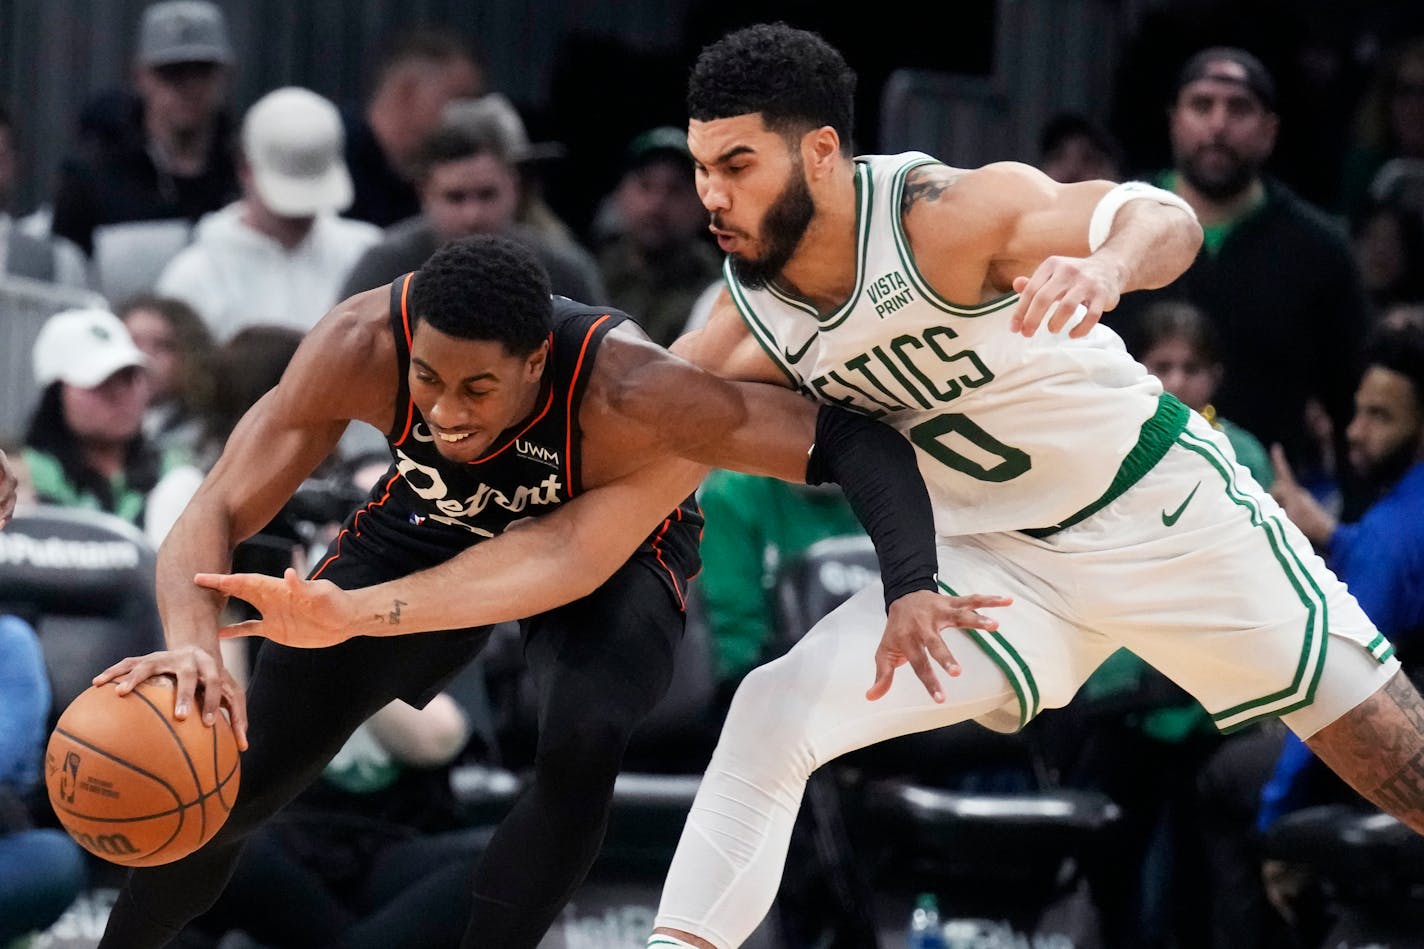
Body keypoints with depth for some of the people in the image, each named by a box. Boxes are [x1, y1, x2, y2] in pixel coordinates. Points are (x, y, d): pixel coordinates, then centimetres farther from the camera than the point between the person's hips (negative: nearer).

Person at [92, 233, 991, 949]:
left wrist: (911, 590, -51)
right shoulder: (361, 346, -38)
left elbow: (858, 442, -36)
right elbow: (218, 511, -34)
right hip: (432, 525, 2)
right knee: (240, 773, 1)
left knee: (582, 746, -33)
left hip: (617, 540, -2)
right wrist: (194, 640, -55)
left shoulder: (628, 391, -43)